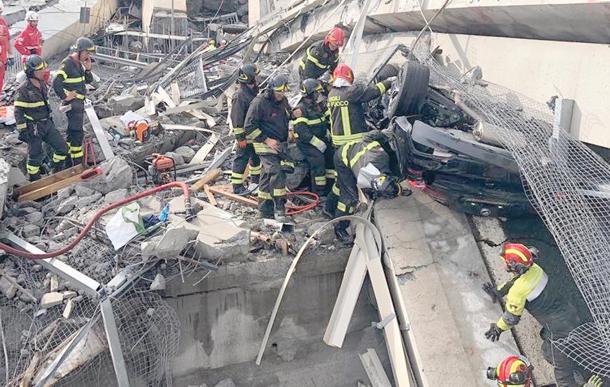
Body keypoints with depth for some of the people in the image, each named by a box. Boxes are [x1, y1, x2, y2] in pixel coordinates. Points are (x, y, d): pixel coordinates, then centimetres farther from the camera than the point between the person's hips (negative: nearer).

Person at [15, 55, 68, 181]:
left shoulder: (43, 84, 6)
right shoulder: (24, 90, -18)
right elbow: (18, 112, -15)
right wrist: (22, 130, -17)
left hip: (47, 124, 7)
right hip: (33, 128, -7)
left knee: (62, 147, 7)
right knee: (35, 155, 2)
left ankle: (58, 173, 24)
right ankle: (34, 182, 18)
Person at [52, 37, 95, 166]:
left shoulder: (79, 63, 11)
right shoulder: (67, 64, -18)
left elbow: (89, 80, 15)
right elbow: (56, 83, -26)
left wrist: (88, 69, -1)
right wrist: (65, 97, -19)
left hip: (80, 102, 10)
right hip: (72, 103, -10)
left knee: (72, 130, 20)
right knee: (77, 132, -7)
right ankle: (77, 162, -2)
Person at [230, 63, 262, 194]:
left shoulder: (254, 92, 8)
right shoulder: (240, 96, -21)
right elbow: (237, 119, -22)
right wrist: (240, 137, -21)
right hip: (245, 135, -9)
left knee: (256, 156, 23)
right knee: (242, 159, -2)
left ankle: (256, 178, 42)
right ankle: (237, 186, 5)